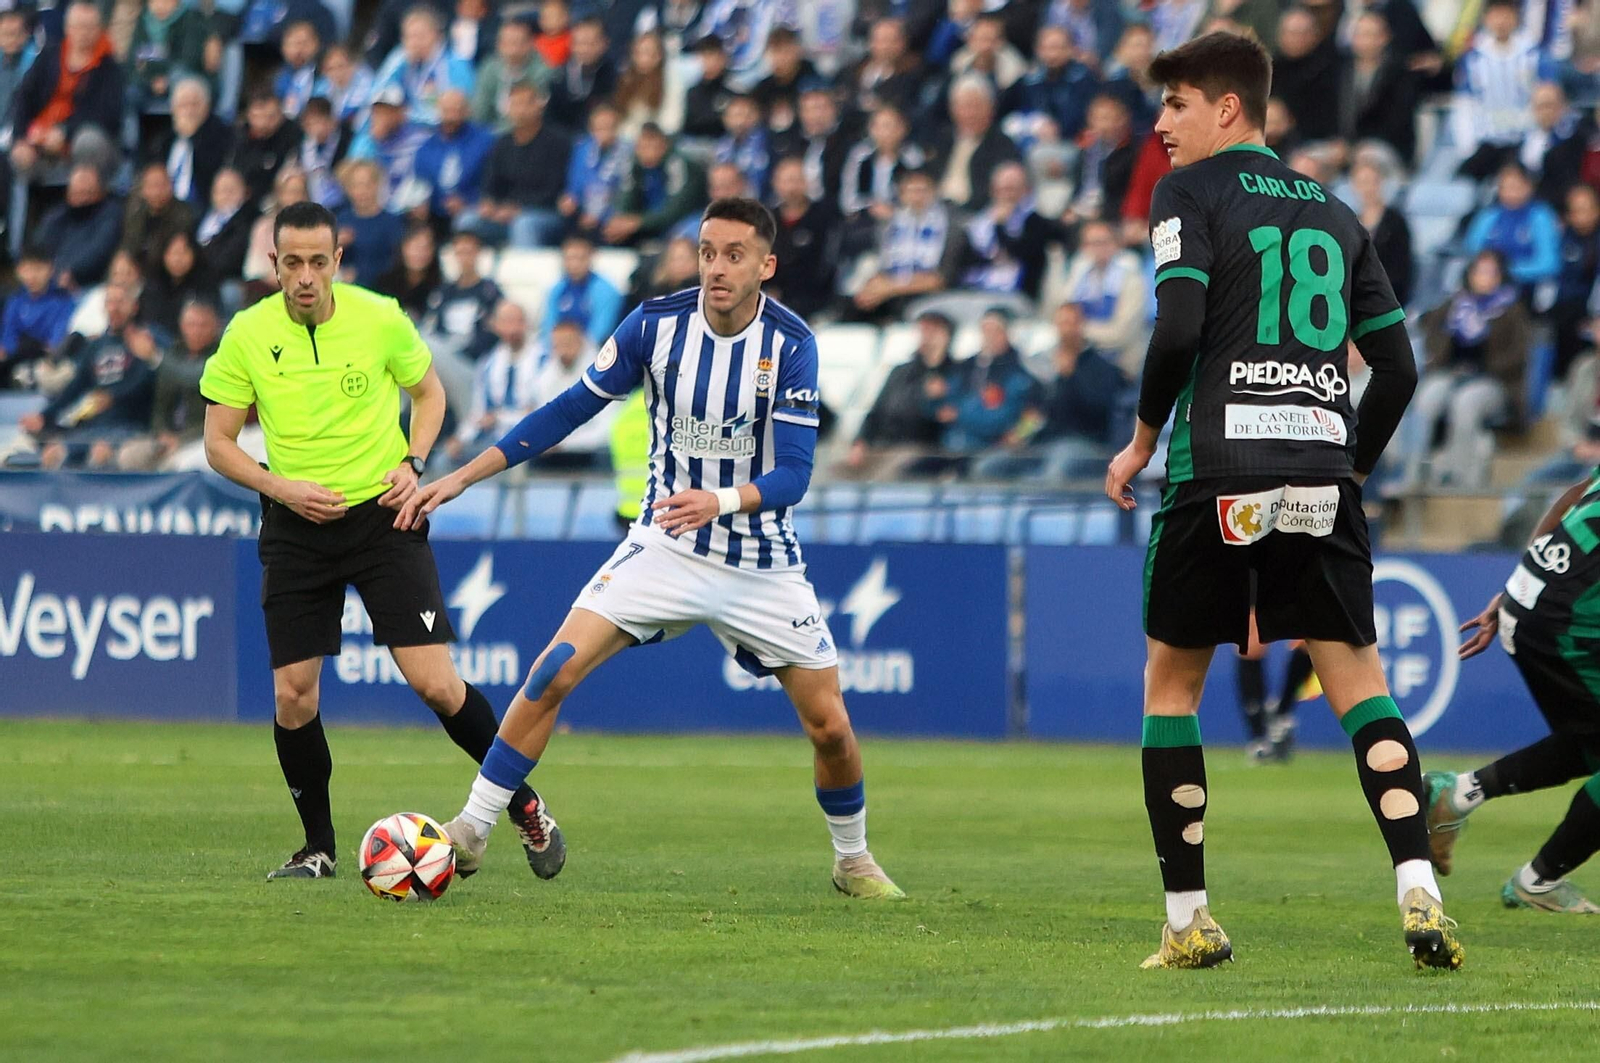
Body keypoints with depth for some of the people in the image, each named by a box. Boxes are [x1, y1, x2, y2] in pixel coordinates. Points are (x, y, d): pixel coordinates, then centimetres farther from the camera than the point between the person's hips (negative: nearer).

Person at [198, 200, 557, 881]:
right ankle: (317, 848, 14)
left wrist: (412, 463, -5)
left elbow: (428, 391, 11)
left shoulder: (380, 318, -7)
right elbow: (219, 444, 1)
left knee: (436, 684, -9)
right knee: (293, 697, -4)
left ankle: (523, 804, 11)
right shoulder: (247, 335, -6)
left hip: (381, 513, -1)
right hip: (295, 525, 1)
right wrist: (283, 488, -15)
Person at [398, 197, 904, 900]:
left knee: (830, 726, -1)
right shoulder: (656, 324, -10)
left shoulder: (791, 345, -15)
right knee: (556, 670, -17)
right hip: (664, 546, 1)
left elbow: (793, 472, -20)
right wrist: (461, 478, -5)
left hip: (761, 564, -1)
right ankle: (469, 834, -8)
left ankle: (853, 860, 27)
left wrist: (721, 501, -41)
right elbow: (570, 410, -1)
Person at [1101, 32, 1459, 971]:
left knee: (1172, 678, 10)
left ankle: (1189, 919, 8)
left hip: (1220, 470, -4)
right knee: (1358, 676, 4)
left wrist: (1142, 441, 0)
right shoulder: (1335, 213, 18)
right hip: (1323, 468, 4)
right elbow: (1399, 366, 15)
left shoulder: (1191, 192, 1)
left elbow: (1178, 330, -12)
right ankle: (1420, 895, -14)